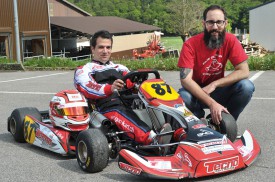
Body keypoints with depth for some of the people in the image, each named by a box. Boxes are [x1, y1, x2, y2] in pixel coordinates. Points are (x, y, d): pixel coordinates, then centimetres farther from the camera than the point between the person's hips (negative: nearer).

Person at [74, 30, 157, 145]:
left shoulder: (120, 68, 31)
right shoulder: (84, 71, 15)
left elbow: (133, 82, 11)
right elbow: (90, 90, -8)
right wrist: (110, 88, -29)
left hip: (129, 105, 5)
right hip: (107, 109, -5)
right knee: (119, 115, -38)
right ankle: (153, 139, -62)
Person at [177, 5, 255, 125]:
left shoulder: (231, 40, -12)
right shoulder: (191, 44, -20)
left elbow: (244, 71, -16)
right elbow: (185, 79, -28)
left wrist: (213, 84, -26)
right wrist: (212, 103, -38)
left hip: (217, 91, 2)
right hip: (196, 92, -2)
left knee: (246, 86, -24)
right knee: (183, 96, -36)